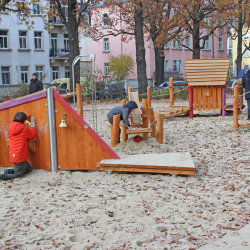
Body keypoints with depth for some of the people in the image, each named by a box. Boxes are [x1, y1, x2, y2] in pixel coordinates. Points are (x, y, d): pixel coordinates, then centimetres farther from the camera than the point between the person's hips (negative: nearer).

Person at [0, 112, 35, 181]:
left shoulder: (11, 127, 3)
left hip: (13, 155, 7)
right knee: (17, 175, 4)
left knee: (29, 169, 21)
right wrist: (32, 128, 25)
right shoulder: (25, 129, -14)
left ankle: (11, 171, 11)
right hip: (20, 156, -7)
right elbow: (32, 136, 4)